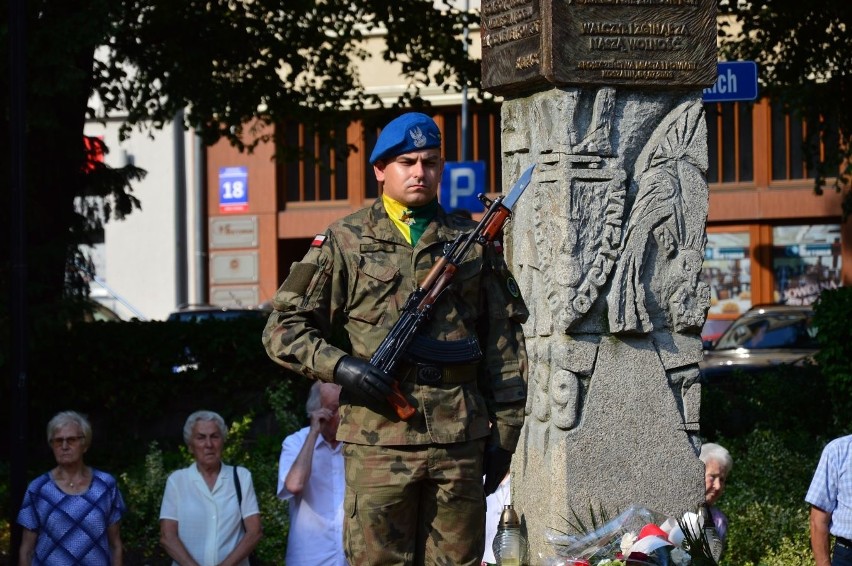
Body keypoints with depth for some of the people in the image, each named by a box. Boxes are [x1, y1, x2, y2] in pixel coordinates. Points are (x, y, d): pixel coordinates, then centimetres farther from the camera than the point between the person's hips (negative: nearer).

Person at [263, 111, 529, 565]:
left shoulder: (473, 242, 12)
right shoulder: (344, 243, 5)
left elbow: (504, 340, 13)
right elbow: (284, 329, 3)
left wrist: (504, 430, 8)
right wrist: (340, 366, -14)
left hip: (460, 441, 2)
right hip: (378, 440, -2)